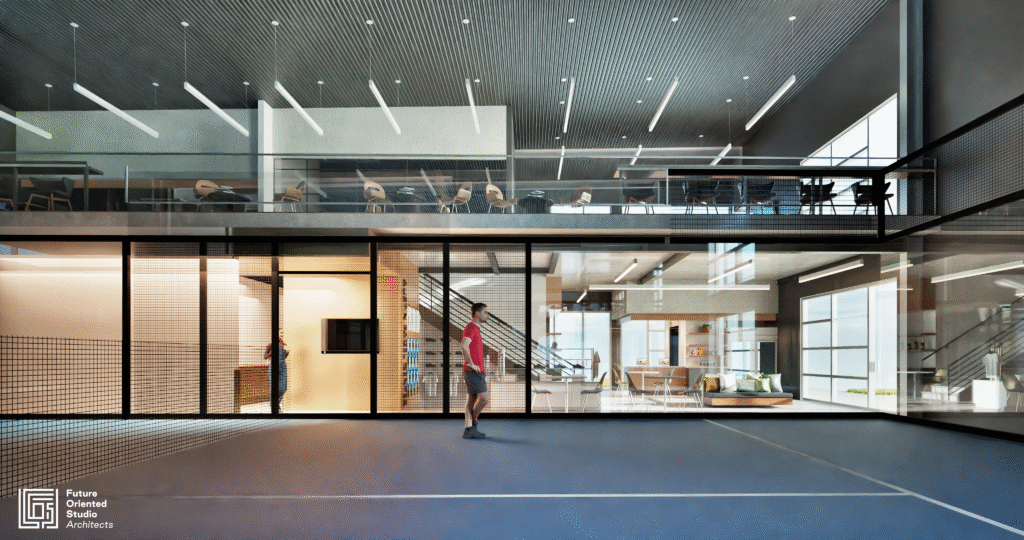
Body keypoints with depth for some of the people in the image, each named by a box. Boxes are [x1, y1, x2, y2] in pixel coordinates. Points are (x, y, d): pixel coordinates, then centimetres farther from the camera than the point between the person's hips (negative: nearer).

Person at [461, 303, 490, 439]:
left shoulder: (475, 329, 20)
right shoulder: (471, 328, -13)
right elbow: (464, 346, -29)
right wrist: (472, 364, -21)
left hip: (476, 370, 10)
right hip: (473, 371, -10)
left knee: (471, 399, 9)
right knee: (485, 397, -10)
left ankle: (469, 430, 11)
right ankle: (473, 422, 9)